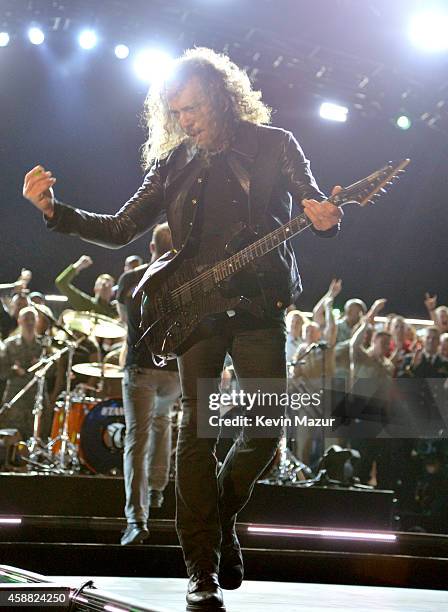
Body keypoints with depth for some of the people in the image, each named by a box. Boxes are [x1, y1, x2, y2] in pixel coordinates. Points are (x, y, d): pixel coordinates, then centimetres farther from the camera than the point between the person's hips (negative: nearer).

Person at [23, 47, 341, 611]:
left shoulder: (274, 145, 5)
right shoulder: (173, 164, 11)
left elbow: (316, 207, 0)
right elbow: (121, 229, 12)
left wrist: (323, 218, -26)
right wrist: (54, 211, -1)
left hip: (260, 305, -1)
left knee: (268, 425, -5)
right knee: (197, 427, -7)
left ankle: (222, 517, 24)